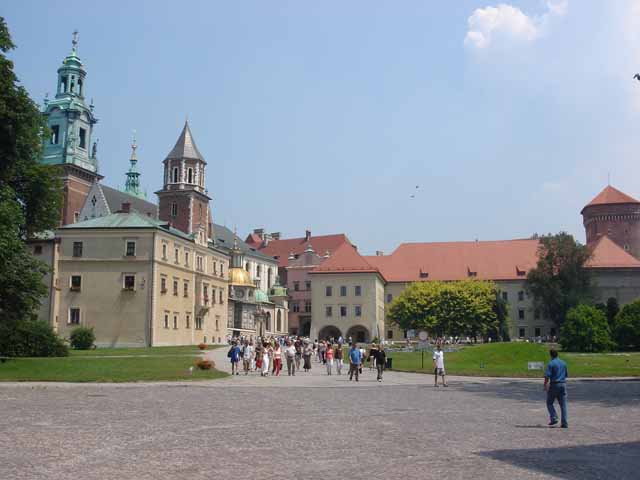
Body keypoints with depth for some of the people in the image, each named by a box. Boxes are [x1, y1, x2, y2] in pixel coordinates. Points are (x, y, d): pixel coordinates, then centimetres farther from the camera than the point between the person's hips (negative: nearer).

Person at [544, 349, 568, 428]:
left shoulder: (551, 364, -9)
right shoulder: (563, 363, 10)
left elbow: (547, 376, -15)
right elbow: (566, 375, 18)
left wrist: (545, 386, -6)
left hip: (554, 385, -5)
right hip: (563, 384, 5)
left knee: (549, 403, 10)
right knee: (563, 405, 5)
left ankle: (554, 418, -4)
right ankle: (564, 423, 1)